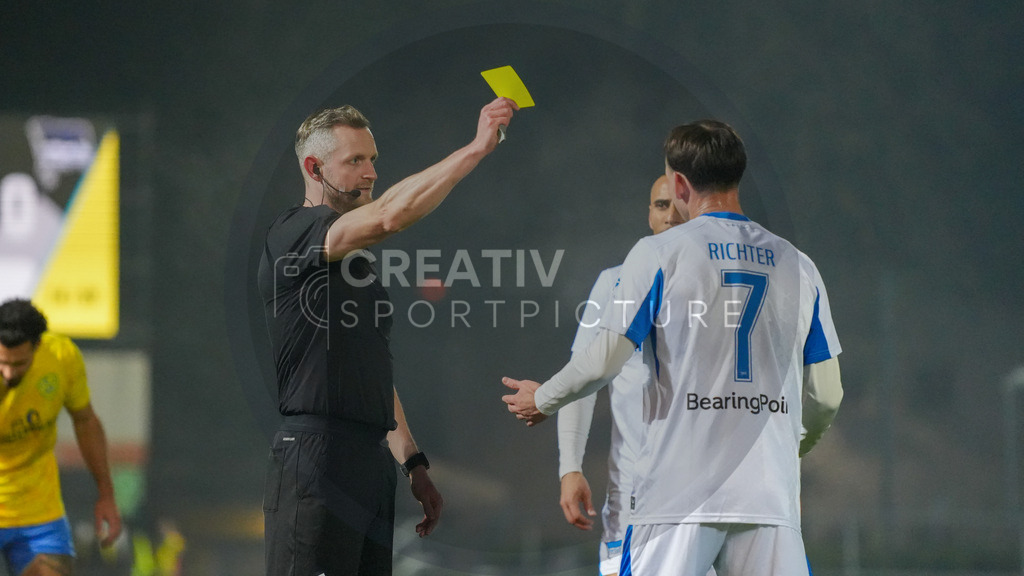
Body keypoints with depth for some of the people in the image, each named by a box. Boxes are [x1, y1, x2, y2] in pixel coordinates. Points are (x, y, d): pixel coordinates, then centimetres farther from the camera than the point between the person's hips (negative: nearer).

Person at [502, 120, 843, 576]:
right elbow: (825, 397, 14)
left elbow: (605, 359, -4)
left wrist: (542, 400, 16)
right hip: (770, 495, 3)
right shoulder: (798, 266, 11)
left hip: (679, 493, -3)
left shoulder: (658, 254, -1)